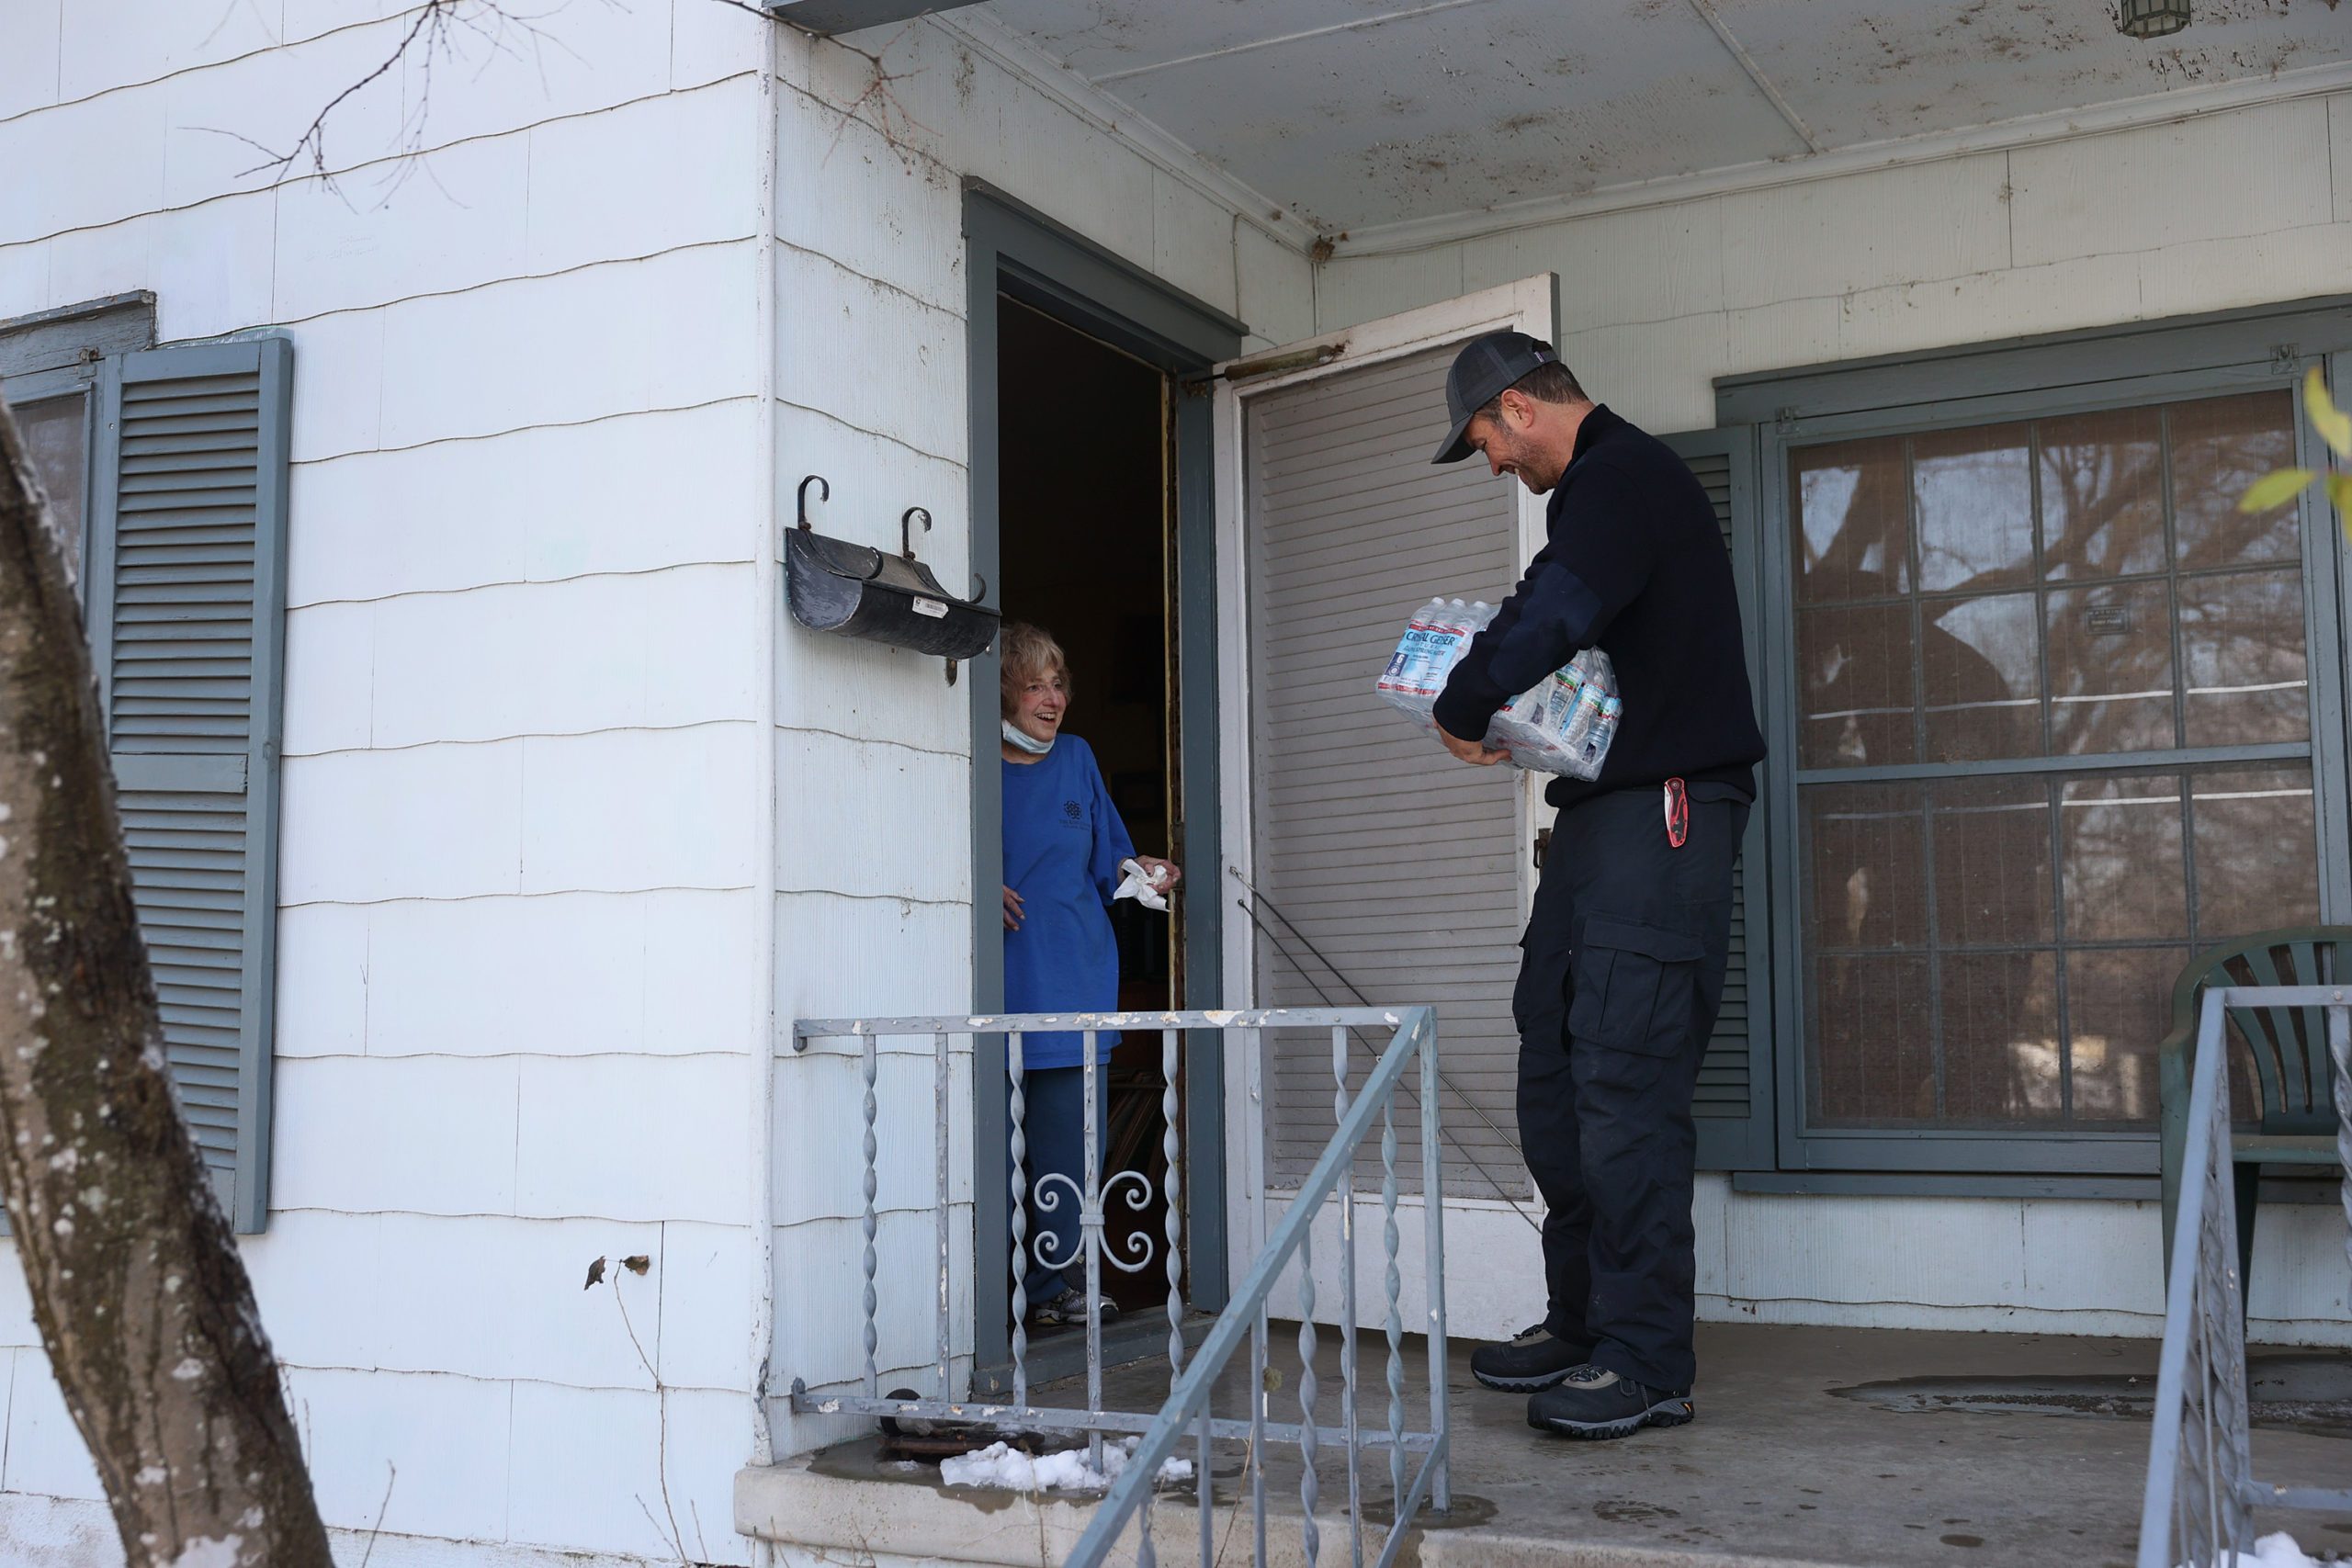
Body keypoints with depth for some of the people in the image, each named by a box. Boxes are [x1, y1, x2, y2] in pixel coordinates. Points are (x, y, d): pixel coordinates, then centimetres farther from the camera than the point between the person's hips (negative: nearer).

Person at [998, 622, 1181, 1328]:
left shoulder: (1076, 759, 14)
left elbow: (1105, 861, 20)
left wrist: (1138, 872, 1)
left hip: (1074, 981, 4)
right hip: (1000, 984, -4)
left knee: (1070, 1134, 4)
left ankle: (1056, 1279, 13)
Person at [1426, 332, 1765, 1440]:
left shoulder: (1624, 479, -11)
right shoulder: (1604, 485, 22)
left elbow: (1549, 621, -25)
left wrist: (1461, 710, -11)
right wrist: (1501, 712, 7)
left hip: (1661, 812, -10)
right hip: (1605, 811, 10)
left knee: (1625, 1081, -11)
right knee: (1556, 1068, 11)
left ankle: (1646, 1363, -5)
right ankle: (1582, 1325, 20)